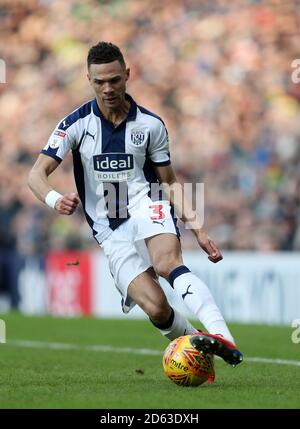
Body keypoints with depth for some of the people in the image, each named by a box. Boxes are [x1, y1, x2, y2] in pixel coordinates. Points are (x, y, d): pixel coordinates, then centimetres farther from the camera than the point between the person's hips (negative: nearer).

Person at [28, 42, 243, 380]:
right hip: (109, 232, 1)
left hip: (146, 206, -1)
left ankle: (221, 338, -50)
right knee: (156, 308, -21)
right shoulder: (76, 124, -1)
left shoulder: (150, 124, 3)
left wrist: (197, 228, 1)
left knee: (167, 262, -35)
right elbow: (36, 174, -6)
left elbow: (169, 183, 12)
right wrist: (54, 199, -29)